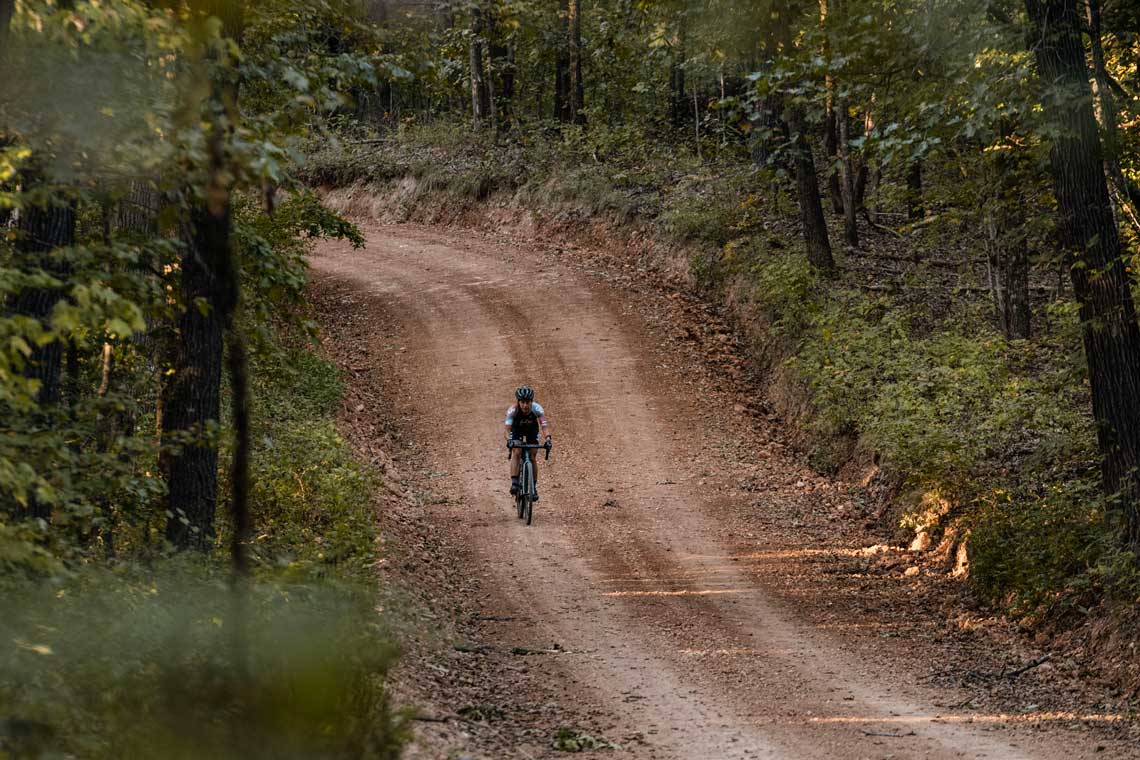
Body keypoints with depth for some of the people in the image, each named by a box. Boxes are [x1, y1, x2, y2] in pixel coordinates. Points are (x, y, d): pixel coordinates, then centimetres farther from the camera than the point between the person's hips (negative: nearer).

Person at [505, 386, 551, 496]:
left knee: (533, 458, -6)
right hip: (517, 430, -1)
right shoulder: (513, 410, -35)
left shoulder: (537, 408, -35)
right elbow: (508, 427, -42)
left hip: (532, 430, 1)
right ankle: (514, 483, -24)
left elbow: (544, 424, -42)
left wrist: (547, 438, -59)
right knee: (516, 453, -23)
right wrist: (508, 439, -61)